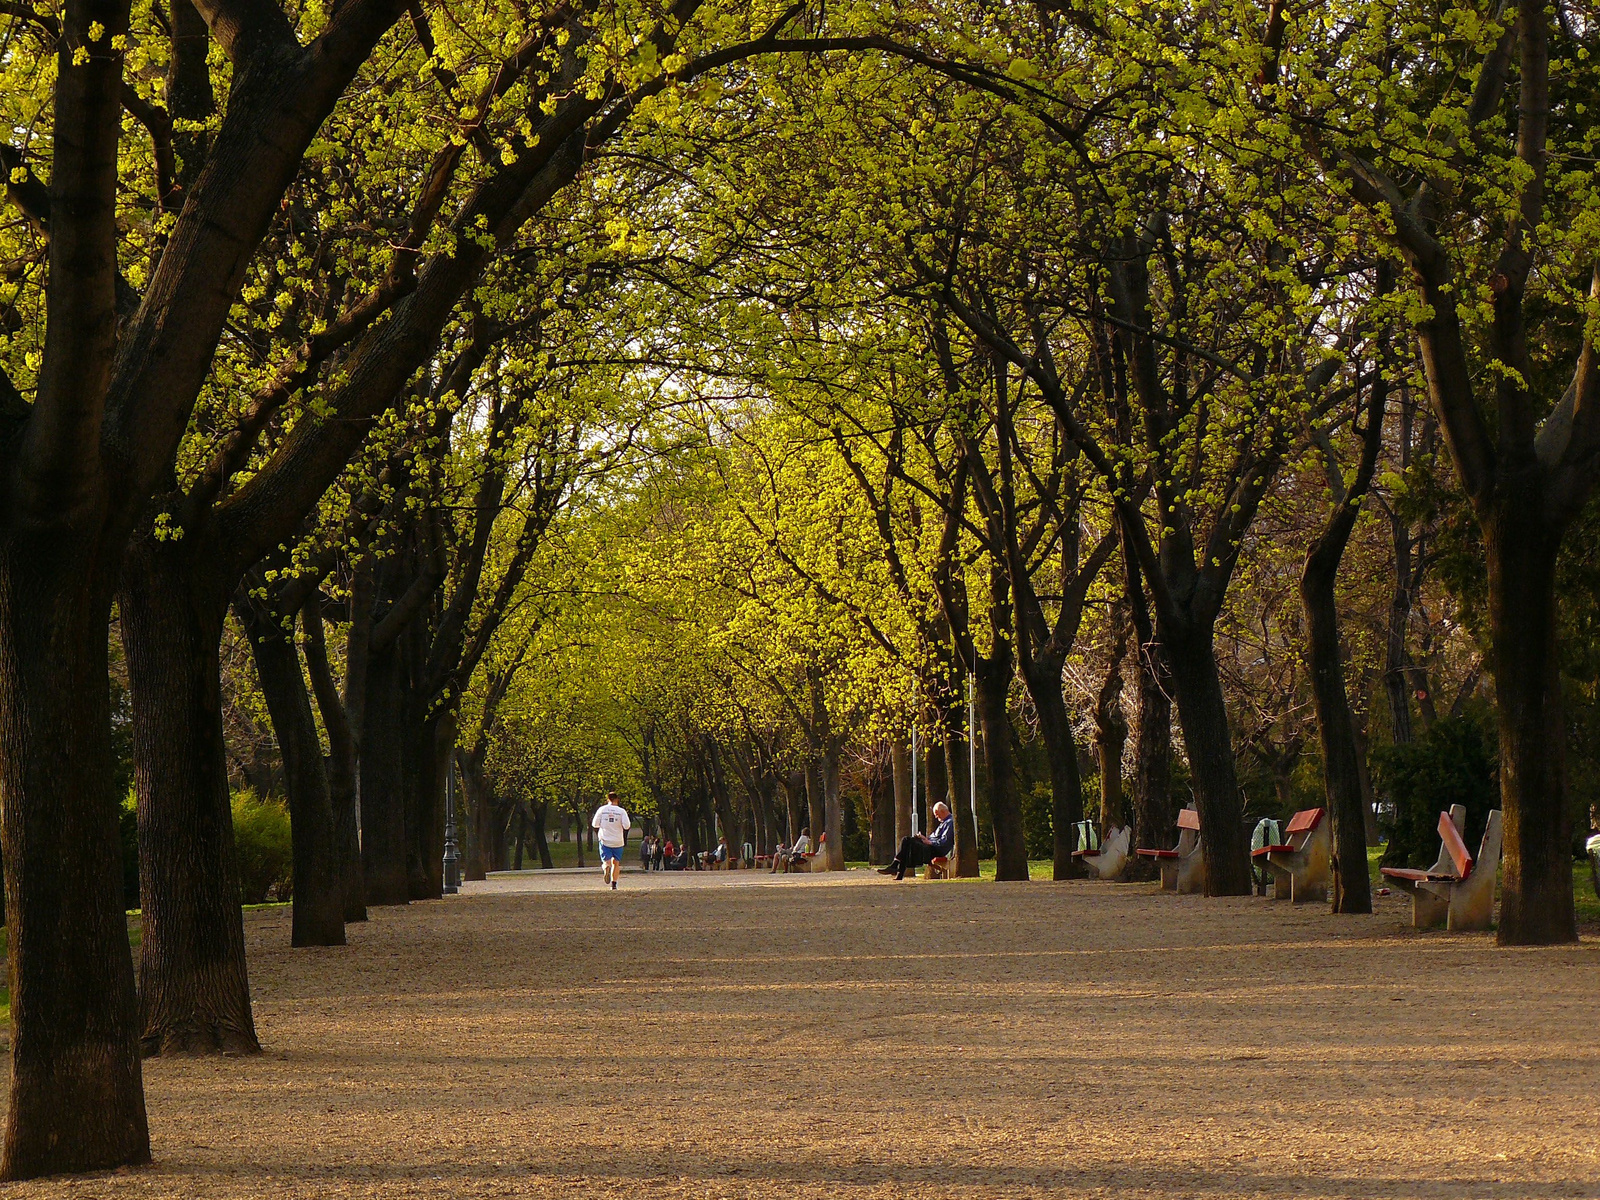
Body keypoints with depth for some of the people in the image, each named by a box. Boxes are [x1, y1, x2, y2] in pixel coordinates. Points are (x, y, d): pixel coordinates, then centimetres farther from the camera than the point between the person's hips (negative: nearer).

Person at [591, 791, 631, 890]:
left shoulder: (602, 809, -1)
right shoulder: (621, 811, -4)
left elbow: (595, 824, 0)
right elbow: (627, 826, -11)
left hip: (605, 840, 0)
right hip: (618, 841, 0)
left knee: (606, 861, 1)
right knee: (616, 862, 15)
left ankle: (606, 867, -36)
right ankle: (614, 884, 12)